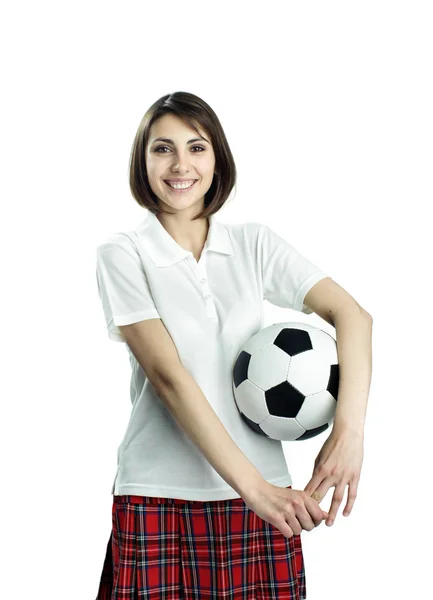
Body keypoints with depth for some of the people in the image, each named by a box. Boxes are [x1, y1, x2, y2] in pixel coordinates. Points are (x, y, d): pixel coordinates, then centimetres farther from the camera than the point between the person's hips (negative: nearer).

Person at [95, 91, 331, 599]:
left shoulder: (254, 244, 7)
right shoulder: (121, 254, -2)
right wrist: (252, 485, -19)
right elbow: (168, 376, -12)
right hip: (159, 499, -2)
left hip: (262, 489, 3)